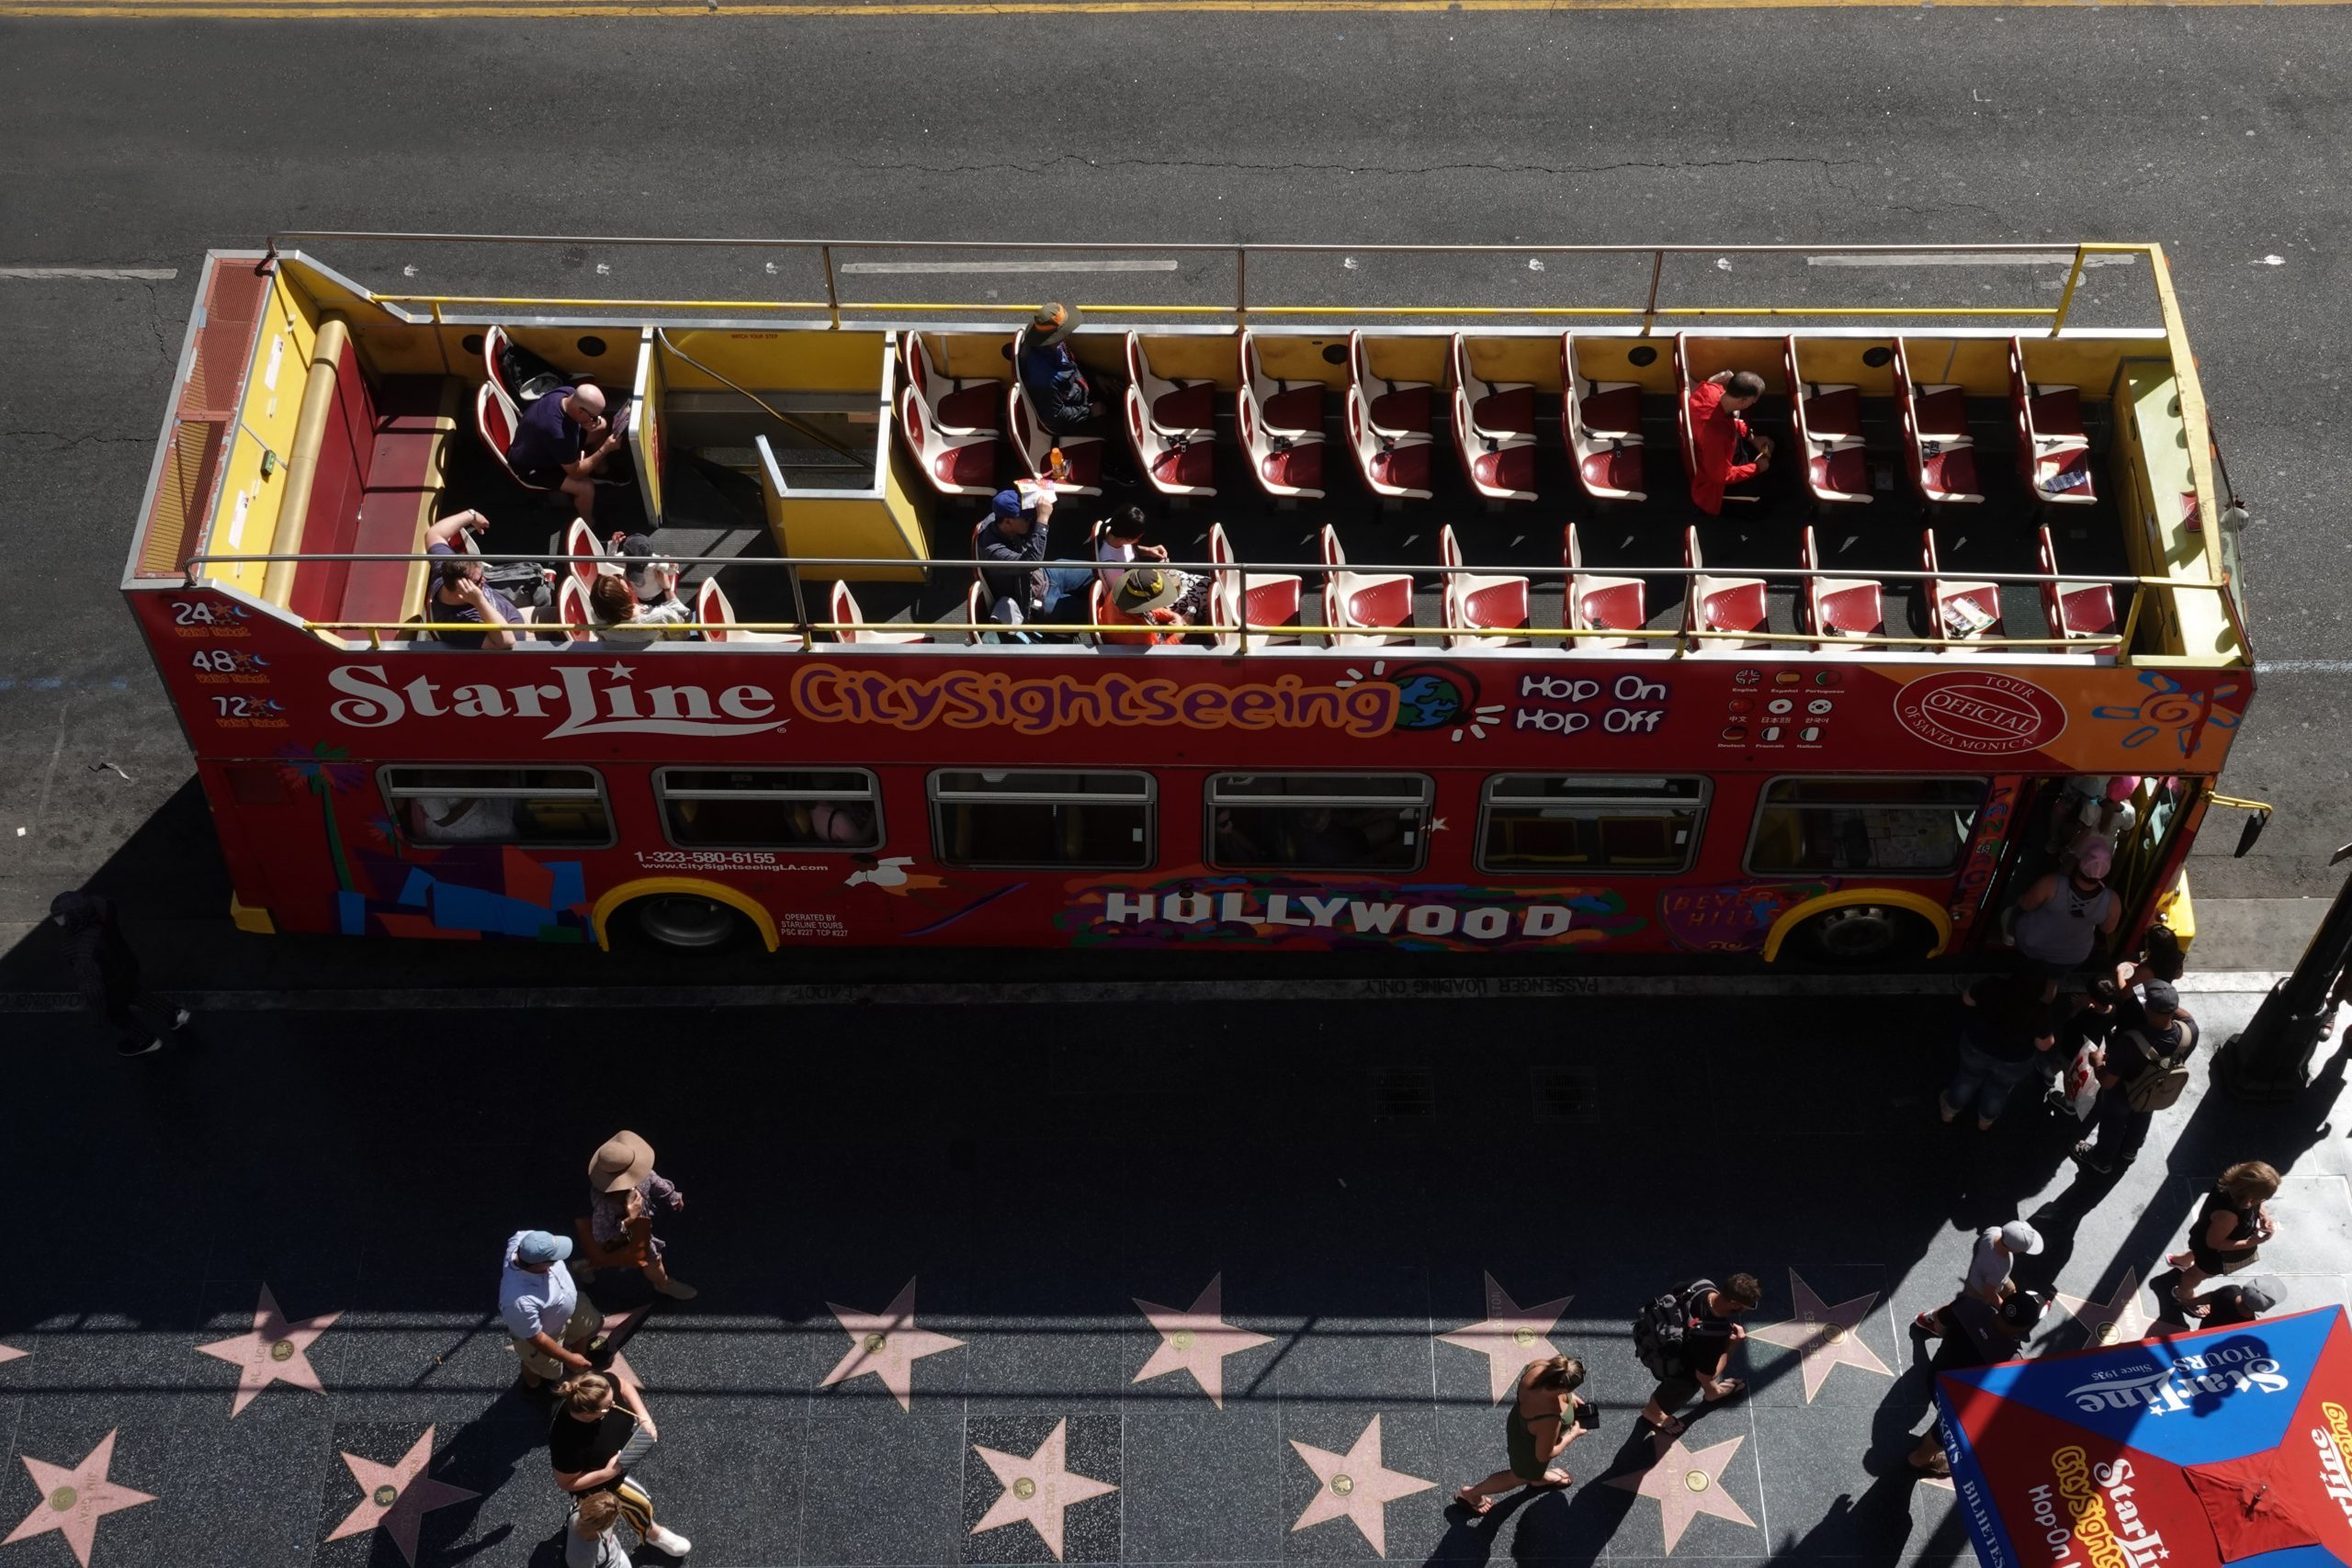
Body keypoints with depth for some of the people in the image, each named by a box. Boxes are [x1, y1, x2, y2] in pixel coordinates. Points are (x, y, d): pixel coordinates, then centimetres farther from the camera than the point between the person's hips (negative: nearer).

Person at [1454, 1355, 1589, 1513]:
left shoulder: (1538, 1366, -32)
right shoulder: (1549, 1419, -47)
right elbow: (1544, 1454, -26)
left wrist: (1570, 1397, -7)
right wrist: (1573, 1435, -15)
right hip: (1530, 1452, -5)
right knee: (1519, 1477, 29)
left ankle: (1538, 1478, 70)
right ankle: (1471, 1493, 49)